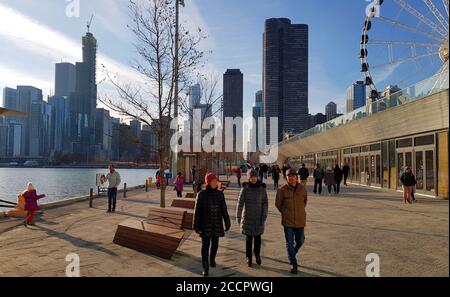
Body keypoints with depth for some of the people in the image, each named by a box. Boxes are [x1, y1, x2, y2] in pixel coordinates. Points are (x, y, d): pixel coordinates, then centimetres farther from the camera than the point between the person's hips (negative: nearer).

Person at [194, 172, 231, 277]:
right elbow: (197, 211, -6)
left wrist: (227, 223, 2)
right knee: (205, 245, -3)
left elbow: (224, 210, 2)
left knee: (215, 244, 15)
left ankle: (212, 258, 43)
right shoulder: (201, 194, -9)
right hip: (205, 224, -3)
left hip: (217, 224, 3)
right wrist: (196, 226, -7)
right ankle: (205, 268, 6)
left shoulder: (220, 194, -2)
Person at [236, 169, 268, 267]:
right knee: (249, 238, 5)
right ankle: (249, 258, 21)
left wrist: (264, 217, -8)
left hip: (259, 218, 1)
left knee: (257, 237, 6)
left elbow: (265, 203, -2)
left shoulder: (262, 188, -3)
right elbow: (240, 203, -5)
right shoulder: (245, 188, -6)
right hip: (247, 217, -1)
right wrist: (238, 217, -5)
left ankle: (257, 254, 33)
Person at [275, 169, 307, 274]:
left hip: (300, 221, 3)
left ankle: (292, 255, 42)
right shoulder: (282, 190, -10)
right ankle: (293, 264, 18)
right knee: (290, 243, 4)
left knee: (300, 241, 13)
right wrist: (285, 213, 4)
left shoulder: (302, 189, -2)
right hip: (288, 221, -3)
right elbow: (278, 204, 4)